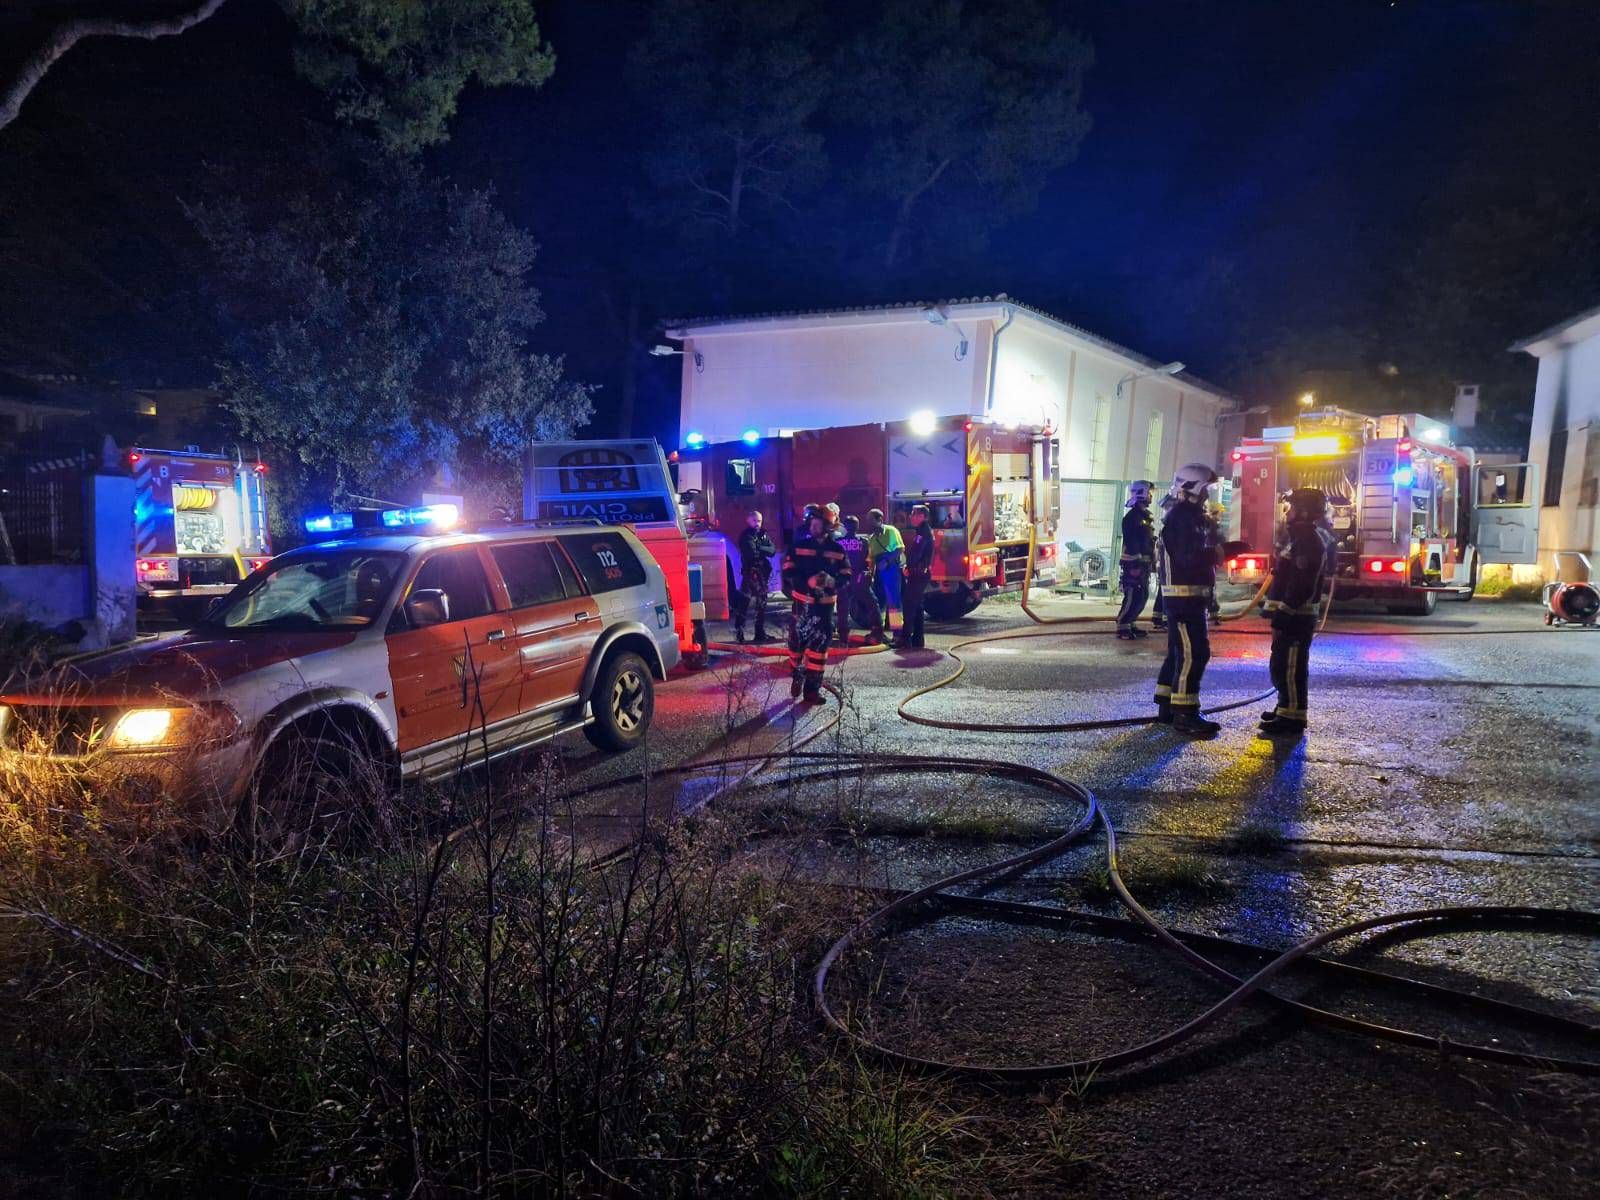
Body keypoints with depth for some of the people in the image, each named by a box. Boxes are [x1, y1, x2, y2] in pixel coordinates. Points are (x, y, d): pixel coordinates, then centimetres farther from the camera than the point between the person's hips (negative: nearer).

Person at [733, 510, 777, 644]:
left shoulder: (764, 534, 14)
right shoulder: (745, 535, -4)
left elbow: (773, 550, 1)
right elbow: (751, 552, -18)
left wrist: (759, 548, -12)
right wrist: (764, 550, -5)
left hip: (763, 573, 7)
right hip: (750, 573, -7)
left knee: (762, 604, 10)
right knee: (744, 603, -13)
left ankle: (760, 633, 16)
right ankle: (739, 632, -12)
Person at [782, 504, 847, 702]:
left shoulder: (836, 549, 2)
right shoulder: (799, 545, -2)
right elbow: (788, 573, -8)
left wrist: (831, 581, -18)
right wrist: (808, 581, -24)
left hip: (824, 604, 1)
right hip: (801, 602, -1)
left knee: (820, 644, -1)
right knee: (797, 641, 7)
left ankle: (812, 688, 6)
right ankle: (797, 676, 33)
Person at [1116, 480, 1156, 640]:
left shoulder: (1146, 516, 17)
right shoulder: (1132, 516, -13)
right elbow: (1130, 542, -20)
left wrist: (1152, 561, 18)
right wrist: (1136, 562, -24)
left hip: (1144, 562, 10)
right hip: (1134, 562, -10)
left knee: (1143, 595, 12)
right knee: (1132, 596, -11)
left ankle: (1130, 624, 19)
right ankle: (1122, 627, -5)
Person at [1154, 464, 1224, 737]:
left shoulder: (1192, 516, 18)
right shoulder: (1181, 517, -15)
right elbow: (1188, 557, -25)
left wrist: (1218, 547, 7)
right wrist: (1216, 552, -16)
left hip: (1190, 596, 11)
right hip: (1184, 595, -11)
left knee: (1179, 651, 14)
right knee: (1193, 654, -11)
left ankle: (1167, 707, 21)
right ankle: (1184, 715, -9)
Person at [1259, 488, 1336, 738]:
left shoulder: (1309, 540, -16)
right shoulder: (1303, 537, 18)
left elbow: (1301, 586, -23)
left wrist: (1282, 618, -24)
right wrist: (1279, 614, 19)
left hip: (1295, 617, -11)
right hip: (1292, 614, 11)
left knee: (1289, 668, -7)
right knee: (1282, 666, 17)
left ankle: (1292, 720, -4)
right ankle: (1286, 711, 27)